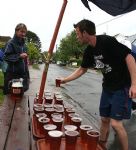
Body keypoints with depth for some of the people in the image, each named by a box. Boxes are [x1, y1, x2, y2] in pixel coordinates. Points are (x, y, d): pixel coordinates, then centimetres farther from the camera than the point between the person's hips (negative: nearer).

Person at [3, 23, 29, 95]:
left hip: (23, 73, 6)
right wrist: (19, 56, -24)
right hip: (12, 74, -6)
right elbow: (6, 57, -15)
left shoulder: (23, 44, 11)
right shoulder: (11, 43, -10)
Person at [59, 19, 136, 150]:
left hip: (122, 87, -7)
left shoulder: (107, 41, -20)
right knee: (104, 119, 13)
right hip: (107, 87, 7)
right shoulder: (88, 51, 4)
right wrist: (65, 80, 17)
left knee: (115, 123, -7)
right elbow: (82, 70, 17)